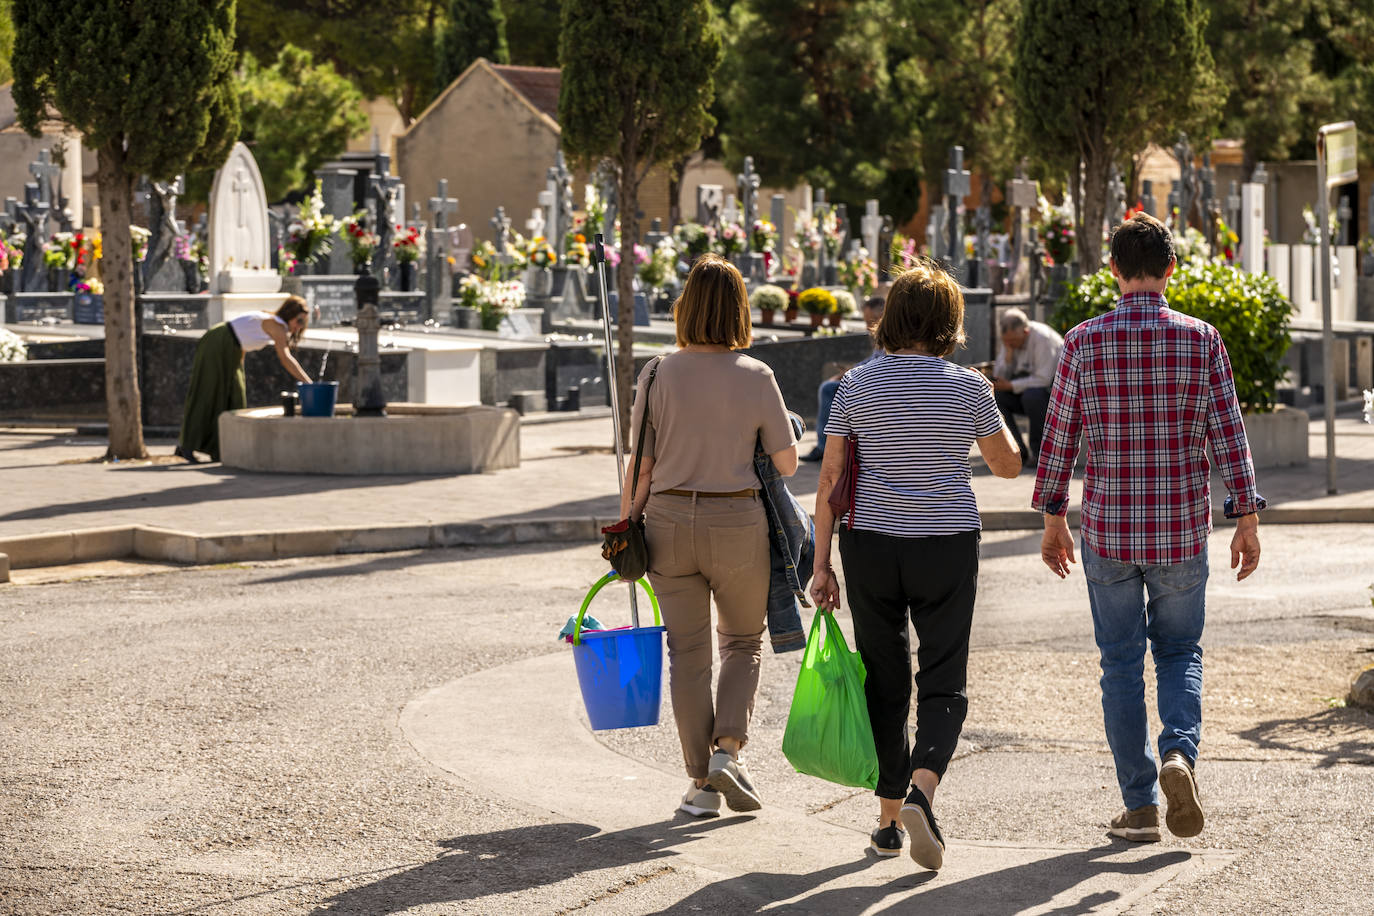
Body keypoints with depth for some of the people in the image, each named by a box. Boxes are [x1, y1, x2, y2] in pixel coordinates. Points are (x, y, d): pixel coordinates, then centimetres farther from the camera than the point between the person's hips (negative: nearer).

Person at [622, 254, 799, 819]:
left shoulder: (658, 375, -5)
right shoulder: (756, 378, -6)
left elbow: (640, 465, -3)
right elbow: (786, 463, -2)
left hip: (670, 521, 1)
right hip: (738, 523, -1)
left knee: (687, 652, 9)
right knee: (743, 642, 19)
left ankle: (702, 784, 10)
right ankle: (728, 750, 0)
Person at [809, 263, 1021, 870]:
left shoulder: (857, 385, -2)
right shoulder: (968, 387, -5)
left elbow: (830, 478, -2)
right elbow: (1008, 465, 7)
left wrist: (822, 563, 3)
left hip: (871, 545, 1)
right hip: (947, 546, -1)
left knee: (884, 682, 13)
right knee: (943, 683, 4)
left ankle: (889, 820, 18)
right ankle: (921, 791, -22)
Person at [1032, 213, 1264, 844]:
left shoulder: (1084, 342, -4)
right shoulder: (1200, 339, -3)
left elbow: (1058, 436, 0)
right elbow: (1228, 433, -4)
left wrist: (1053, 520, 11)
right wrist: (1246, 519, 2)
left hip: (1108, 530, 0)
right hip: (1181, 531, 0)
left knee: (1121, 664, 9)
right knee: (1179, 653, 16)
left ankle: (1140, 806, 8)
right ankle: (1179, 752, -11)